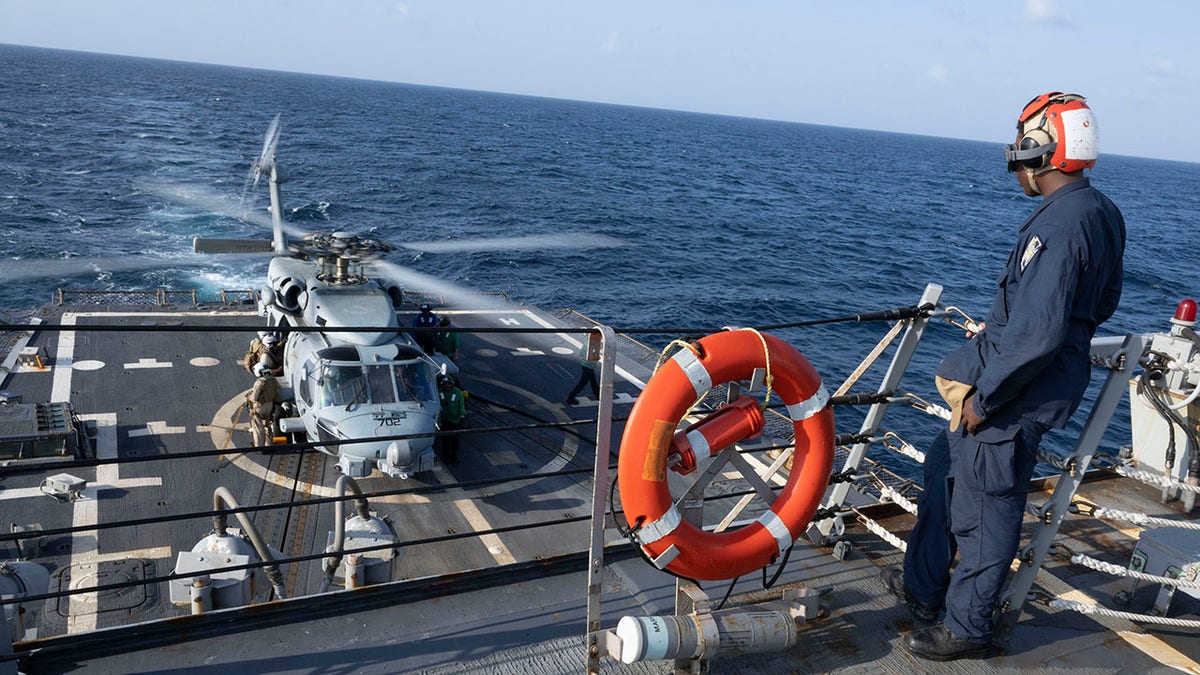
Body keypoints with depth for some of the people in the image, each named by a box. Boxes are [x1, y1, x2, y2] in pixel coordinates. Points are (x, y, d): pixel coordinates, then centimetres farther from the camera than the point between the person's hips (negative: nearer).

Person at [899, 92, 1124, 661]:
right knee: (945, 470, 23)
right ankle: (923, 585, 38)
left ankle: (967, 630, 19)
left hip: (1015, 392, -11)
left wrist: (983, 397, -20)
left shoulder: (1057, 225, -25)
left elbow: (1036, 333, -29)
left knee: (986, 508, 3)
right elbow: (1103, 302, 18)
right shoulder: (1103, 212, 7)